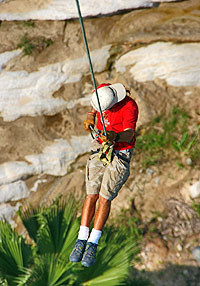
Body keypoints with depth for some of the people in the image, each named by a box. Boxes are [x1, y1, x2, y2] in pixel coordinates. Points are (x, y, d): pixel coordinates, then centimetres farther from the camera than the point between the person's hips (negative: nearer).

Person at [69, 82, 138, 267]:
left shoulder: (130, 106, -27)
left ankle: (92, 245, 1)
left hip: (120, 154, -4)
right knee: (91, 195, -3)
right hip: (100, 148, 5)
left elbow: (129, 135, -40)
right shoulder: (102, 89, -10)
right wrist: (90, 117, 0)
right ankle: (81, 241, 1)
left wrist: (115, 136, -59)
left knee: (105, 198, -8)